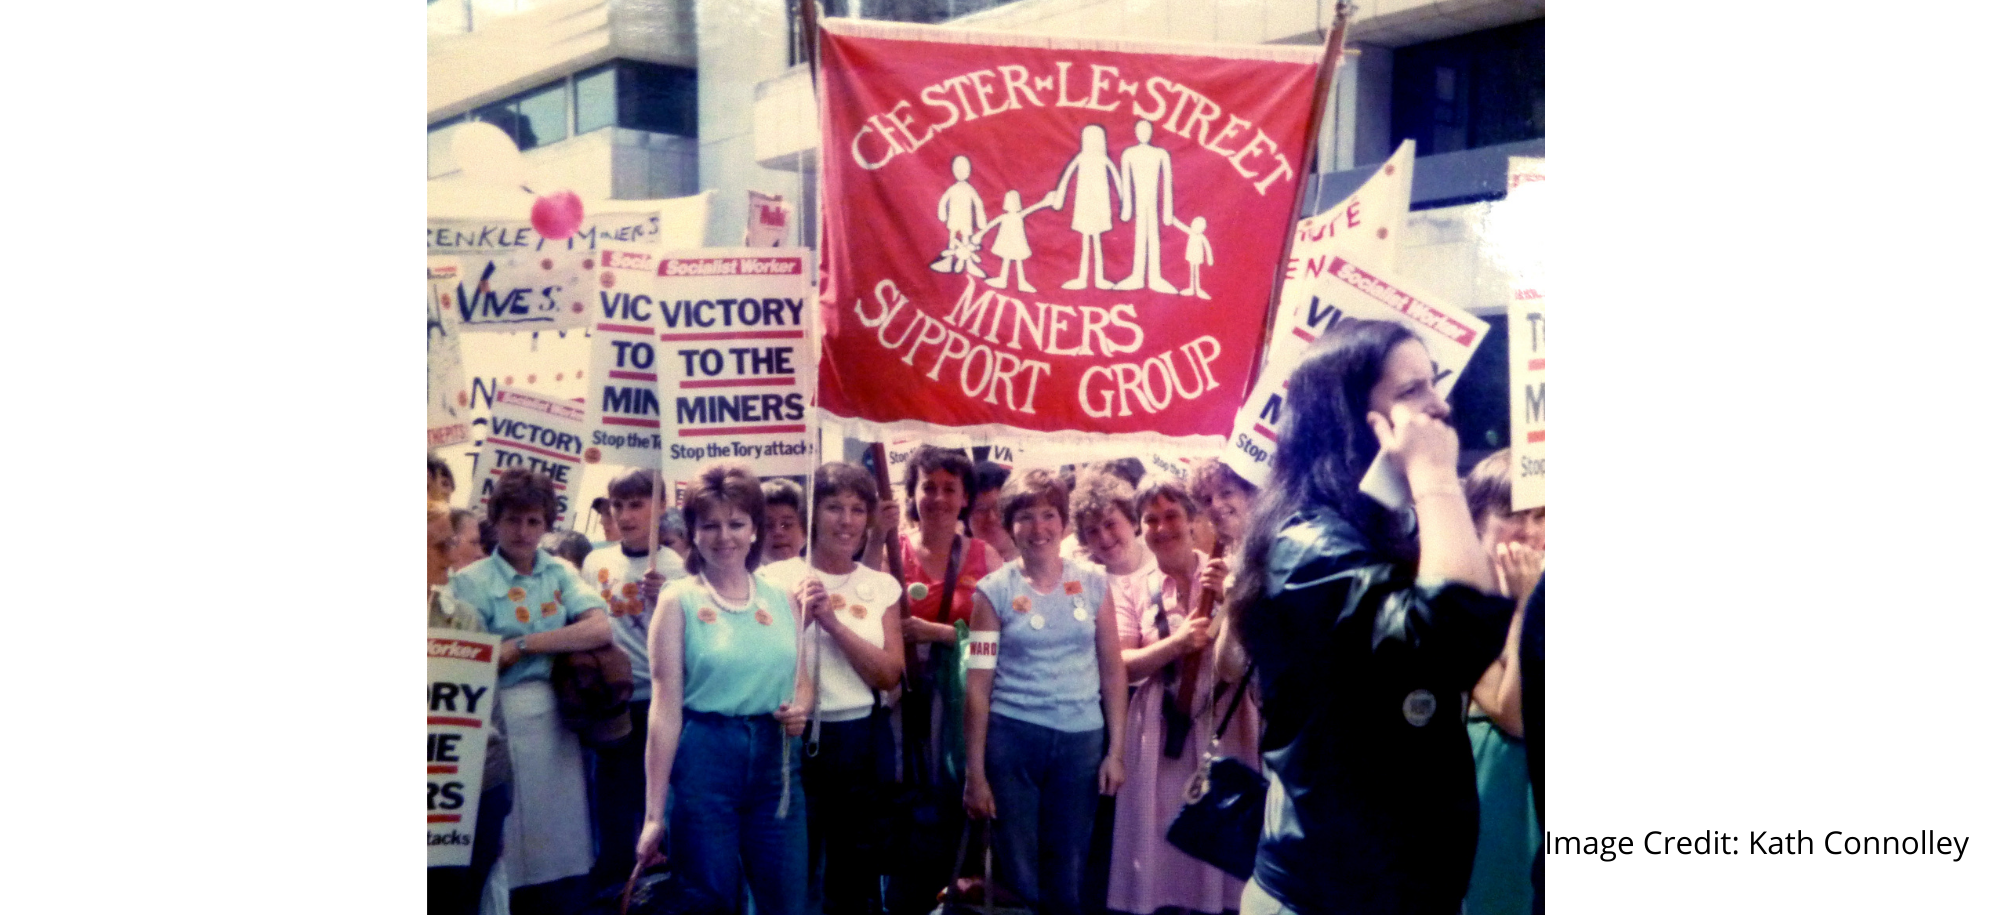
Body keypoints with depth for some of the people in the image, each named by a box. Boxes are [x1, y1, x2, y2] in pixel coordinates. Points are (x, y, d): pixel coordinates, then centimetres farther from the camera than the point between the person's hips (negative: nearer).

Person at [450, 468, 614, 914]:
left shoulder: (561, 573, 9)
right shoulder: (470, 581, 0)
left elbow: (601, 629, -8)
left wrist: (523, 645, -13)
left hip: (557, 718, 3)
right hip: (500, 721, -3)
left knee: (565, 861, 5)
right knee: (510, 855, 1)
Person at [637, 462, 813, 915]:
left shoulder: (782, 599, 8)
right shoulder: (679, 600, -3)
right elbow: (666, 706, -8)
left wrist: (799, 709, -6)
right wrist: (654, 813, -11)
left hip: (777, 760, 4)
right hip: (704, 755, -3)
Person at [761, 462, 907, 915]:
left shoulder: (882, 587, 5)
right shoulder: (778, 579, -4)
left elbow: (890, 675, -5)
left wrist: (834, 622, -16)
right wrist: (800, 617, -21)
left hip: (863, 742, 3)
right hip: (797, 738, -3)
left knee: (857, 877, 14)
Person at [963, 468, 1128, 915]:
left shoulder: (1093, 583, 4)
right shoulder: (994, 590, -3)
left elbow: (1112, 669, 7)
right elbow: (978, 683, -4)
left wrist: (1116, 750, 1)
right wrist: (975, 772, -6)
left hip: (1082, 739, 2)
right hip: (1011, 737, -2)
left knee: (1068, 877, 11)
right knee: (1018, 875, 7)